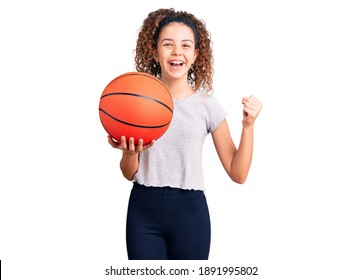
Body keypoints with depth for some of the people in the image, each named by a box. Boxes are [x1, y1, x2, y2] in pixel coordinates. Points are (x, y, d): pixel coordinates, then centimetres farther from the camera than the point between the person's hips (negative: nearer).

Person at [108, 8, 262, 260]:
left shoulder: (207, 104, 0)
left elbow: (238, 174, -2)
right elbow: (129, 174, 7)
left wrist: (248, 125, -12)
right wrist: (129, 153, -15)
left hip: (189, 211, -1)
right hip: (143, 210, 1)